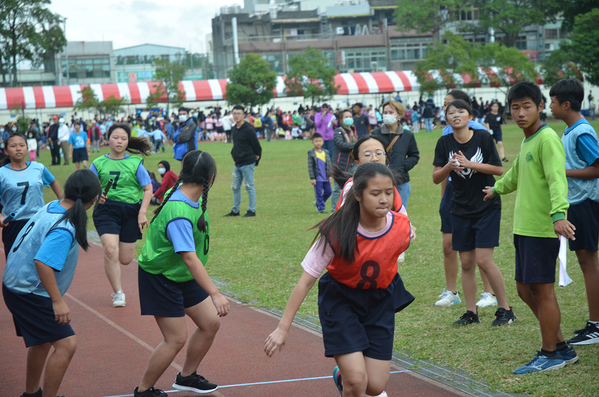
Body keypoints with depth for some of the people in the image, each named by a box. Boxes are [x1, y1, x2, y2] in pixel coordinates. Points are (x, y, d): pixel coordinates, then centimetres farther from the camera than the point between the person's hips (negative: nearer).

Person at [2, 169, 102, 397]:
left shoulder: (50, 208, -2)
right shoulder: (64, 228, -28)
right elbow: (43, 262, -37)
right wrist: (58, 301, -33)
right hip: (29, 293, -10)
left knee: (43, 341, 25)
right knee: (66, 344, -11)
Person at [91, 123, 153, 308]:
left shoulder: (135, 163, 1)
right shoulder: (99, 163, 4)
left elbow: (148, 189, 4)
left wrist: (142, 213, -6)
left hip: (131, 211, 1)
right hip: (107, 209, -1)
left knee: (126, 259, 4)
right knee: (111, 250, -21)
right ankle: (118, 293, -7)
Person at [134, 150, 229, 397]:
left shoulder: (193, 200, -5)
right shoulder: (179, 214, -34)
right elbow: (189, 257, -40)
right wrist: (215, 294, -43)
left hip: (184, 277, 9)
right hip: (160, 278, -9)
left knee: (210, 323, 9)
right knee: (176, 338, -7)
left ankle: (187, 376, 29)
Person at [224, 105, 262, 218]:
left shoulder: (248, 129, -14)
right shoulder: (233, 129, 10)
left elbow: (256, 146, -9)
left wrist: (256, 158, -2)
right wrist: (234, 154, 13)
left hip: (248, 163, -8)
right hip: (237, 163, 8)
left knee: (249, 186, -2)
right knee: (235, 187, 12)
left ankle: (252, 210, 4)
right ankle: (235, 210, 20)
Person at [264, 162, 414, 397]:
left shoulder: (401, 227, -18)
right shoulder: (337, 233, -27)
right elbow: (306, 281, -19)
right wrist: (283, 328, -19)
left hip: (380, 301, 3)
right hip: (340, 300, -3)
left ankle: (342, 377, 36)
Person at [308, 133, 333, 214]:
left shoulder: (326, 152, 9)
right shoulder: (311, 153, -5)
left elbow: (329, 164, 11)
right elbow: (310, 166, -6)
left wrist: (330, 176, 5)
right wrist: (312, 178, -11)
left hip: (326, 177, 5)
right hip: (317, 178, -5)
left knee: (328, 192, 5)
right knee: (319, 194, -2)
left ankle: (318, 203, 24)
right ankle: (321, 208, 8)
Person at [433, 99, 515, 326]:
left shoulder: (483, 137, -9)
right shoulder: (444, 143, 0)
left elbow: (499, 169, -10)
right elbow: (436, 178, 0)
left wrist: (469, 164, -19)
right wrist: (449, 167, -20)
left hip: (487, 207, -4)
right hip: (461, 209, 4)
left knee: (484, 261, -9)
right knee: (466, 263, 6)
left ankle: (505, 309, 4)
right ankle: (471, 312, 16)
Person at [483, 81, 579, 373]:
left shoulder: (547, 139, -13)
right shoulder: (526, 141, 16)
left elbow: (557, 179, -27)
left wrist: (558, 214, -42)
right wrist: (497, 188, 53)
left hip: (542, 229, -9)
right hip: (523, 228, 10)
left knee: (542, 289, -4)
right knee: (525, 289, 12)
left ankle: (549, 355, 6)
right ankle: (562, 348, 21)